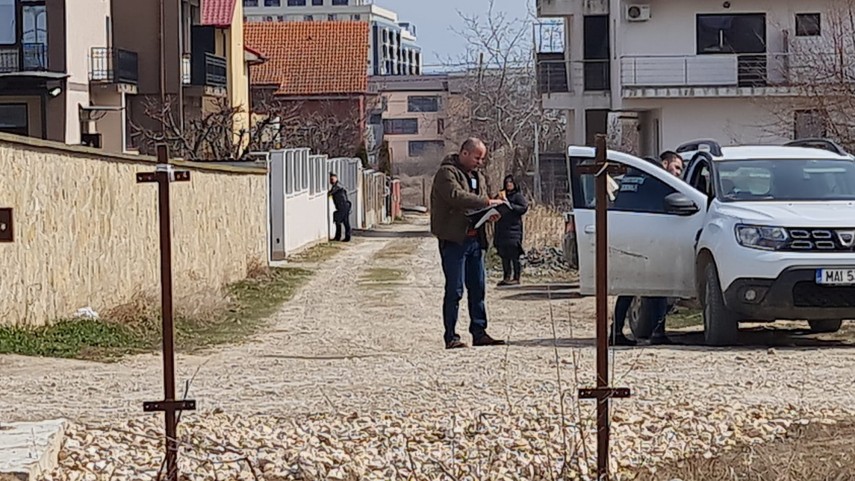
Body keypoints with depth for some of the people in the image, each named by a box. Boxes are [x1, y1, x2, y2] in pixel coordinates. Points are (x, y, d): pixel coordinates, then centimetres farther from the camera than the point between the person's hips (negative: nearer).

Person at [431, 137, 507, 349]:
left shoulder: (477, 176, 19)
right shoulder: (446, 173, -8)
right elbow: (456, 196, -24)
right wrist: (487, 202, -26)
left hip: (474, 238, 8)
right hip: (454, 239, -8)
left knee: (478, 288, 8)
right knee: (454, 290, -6)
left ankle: (479, 332, 13)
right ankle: (451, 336, -3)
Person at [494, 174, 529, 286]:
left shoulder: (518, 196, 1)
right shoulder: (502, 195, 20)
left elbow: (524, 208, -11)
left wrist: (509, 205, -12)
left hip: (513, 229, -7)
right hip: (501, 230, 7)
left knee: (514, 254, -10)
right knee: (504, 255, 6)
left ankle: (516, 277, -9)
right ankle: (506, 277, 9)